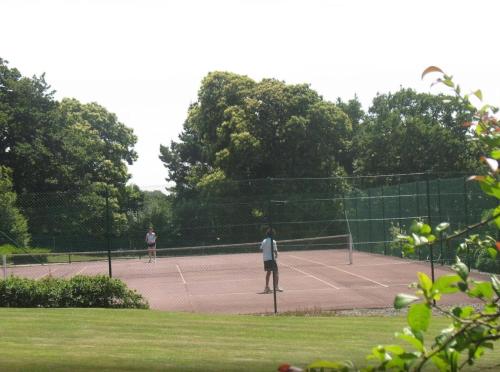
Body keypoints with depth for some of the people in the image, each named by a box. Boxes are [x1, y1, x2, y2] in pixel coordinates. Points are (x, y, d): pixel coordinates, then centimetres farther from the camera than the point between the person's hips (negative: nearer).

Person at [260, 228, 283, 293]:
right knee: (275, 272, 0)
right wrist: (276, 255, 4)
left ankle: (267, 287, 19)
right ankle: (276, 286, -7)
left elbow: (261, 249, 6)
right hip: (271, 258, -6)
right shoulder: (273, 241, -11)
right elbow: (275, 250, -14)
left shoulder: (263, 241, 6)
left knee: (268, 272, 17)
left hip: (265, 259, 6)